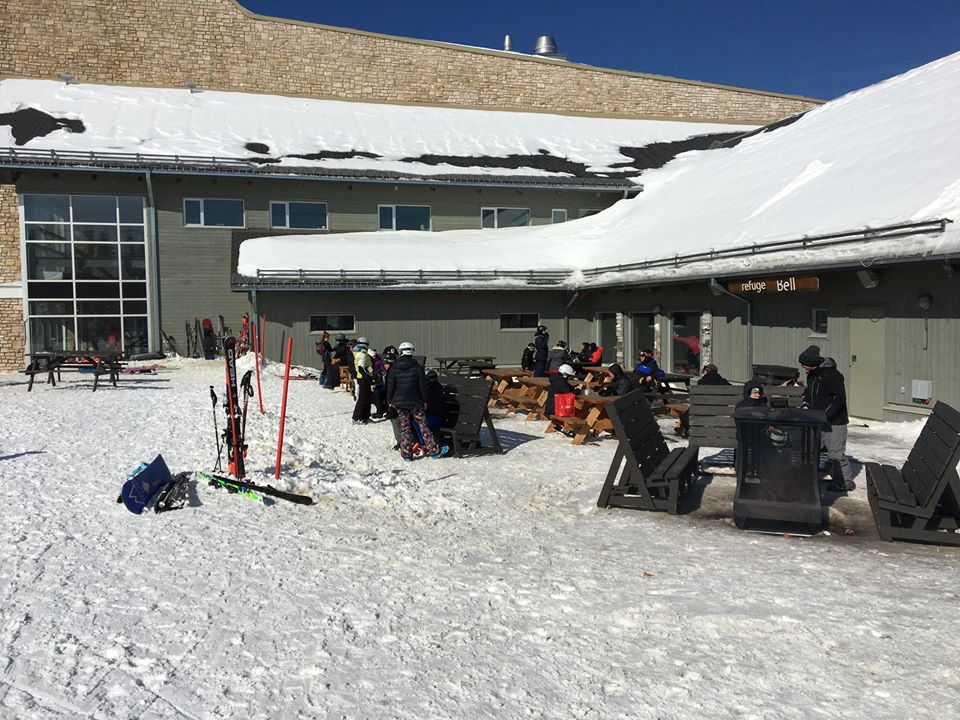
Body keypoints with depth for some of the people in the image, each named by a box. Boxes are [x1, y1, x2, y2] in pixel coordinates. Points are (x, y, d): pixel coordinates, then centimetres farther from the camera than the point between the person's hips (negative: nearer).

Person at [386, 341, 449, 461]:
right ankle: (434, 450, 6)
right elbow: (422, 386, -4)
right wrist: (425, 400, 6)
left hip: (399, 403, 2)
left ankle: (406, 454, 8)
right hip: (415, 402, -1)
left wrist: (390, 401, 11)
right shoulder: (417, 367, -7)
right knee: (423, 425, 4)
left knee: (404, 427, 7)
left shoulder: (394, 369, -3)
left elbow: (390, 386, 0)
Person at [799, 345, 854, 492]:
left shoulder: (831, 374, -19)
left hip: (834, 421, -8)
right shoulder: (811, 374, 7)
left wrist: (825, 416, -23)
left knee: (835, 453, -4)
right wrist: (805, 404, 5)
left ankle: (846, 482, 11)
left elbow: (840, 398, -20)